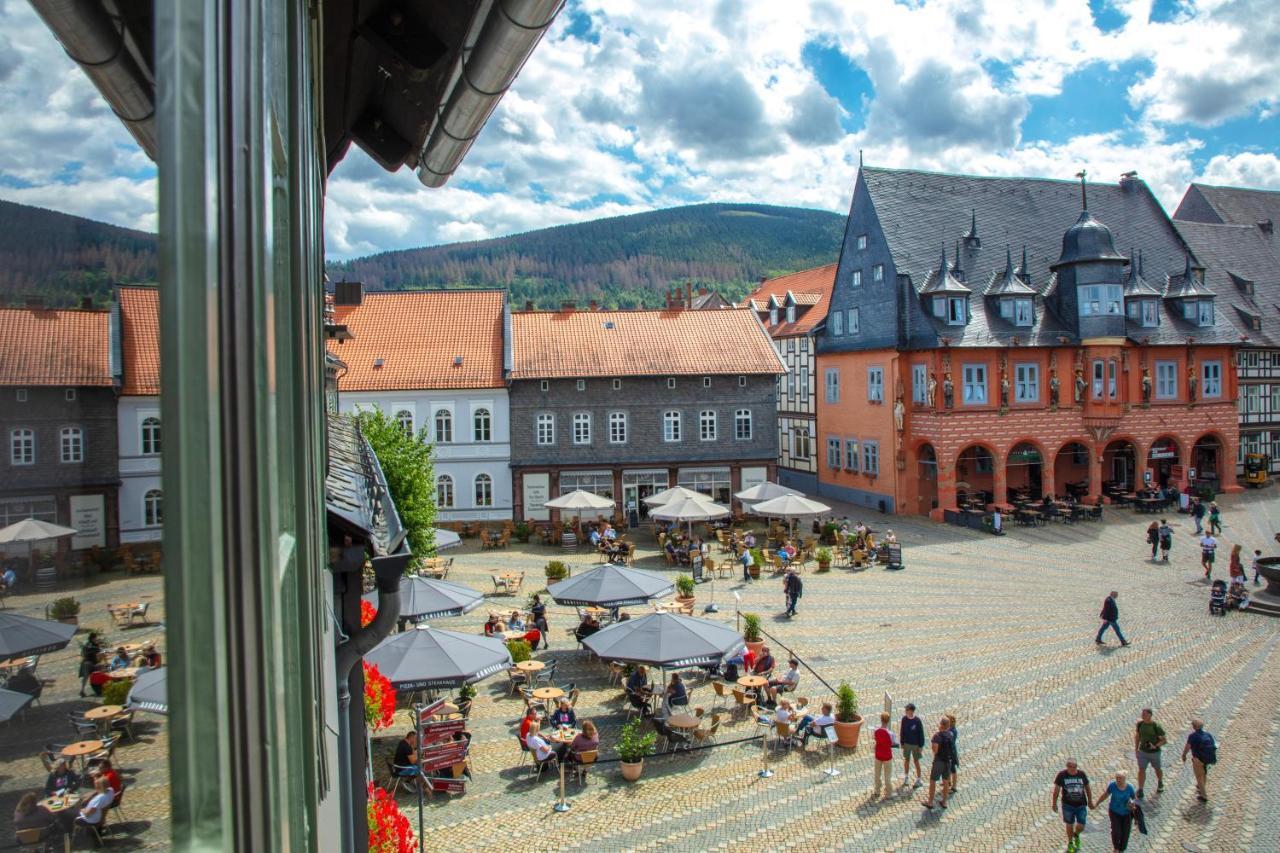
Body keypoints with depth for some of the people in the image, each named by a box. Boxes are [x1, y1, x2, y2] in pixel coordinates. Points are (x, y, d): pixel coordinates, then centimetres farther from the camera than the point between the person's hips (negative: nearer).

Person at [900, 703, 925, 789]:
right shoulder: (904, 719, -8)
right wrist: (902, 743, 4)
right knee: (906, 760, 14)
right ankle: (906, 777, 30)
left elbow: (921, 734, -11)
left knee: (916, 761, 7)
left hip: (915, 744, -3)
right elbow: (902, 731, 2)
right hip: (906, 743, 3)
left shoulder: (917, 721, -18)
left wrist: (921, 746, -9)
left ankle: (918, 780, 20)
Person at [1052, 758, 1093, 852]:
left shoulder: (1081, 774, -6)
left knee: (1081, 827, 2)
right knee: (1069, 825, 12)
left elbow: (1087, 788, 7)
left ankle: (1076, 835, 37)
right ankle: (1070, 843, 35)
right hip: (1068, 805, -1)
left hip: (1081, 805, 1)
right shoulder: (1062, 775, -13)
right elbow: (1056, 790, -5)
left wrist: (1090, 801, 13)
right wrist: (1054, 803, -1)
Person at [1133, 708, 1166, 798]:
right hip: (1142, 751, 2)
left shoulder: (1156, 726, -23)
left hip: (1154, 752, -2)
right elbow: (1137, 736, 5)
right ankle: (1140, 791, 4)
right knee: (1141, 770, -3)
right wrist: (1136, 749, 6)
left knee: (1157, 769, 22)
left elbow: (1164, 740, -15)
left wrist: (1155, 746, -31)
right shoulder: (1140, 724, -9)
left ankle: (1160, 783, 51)